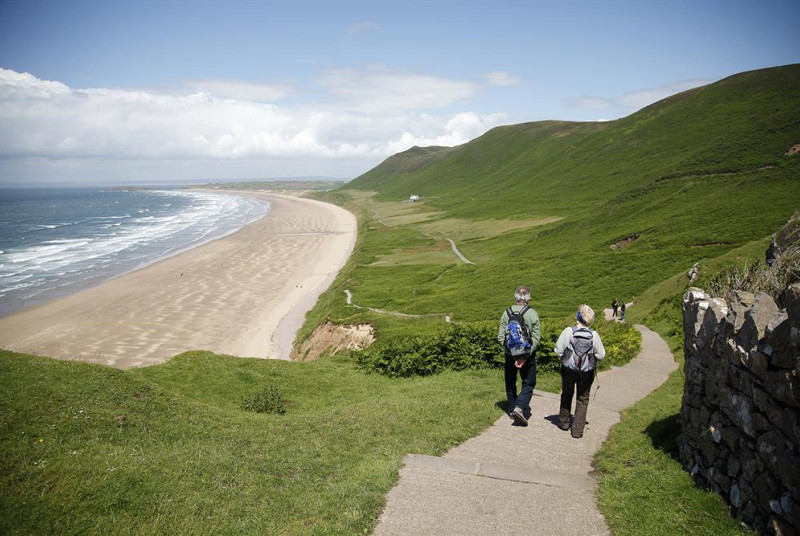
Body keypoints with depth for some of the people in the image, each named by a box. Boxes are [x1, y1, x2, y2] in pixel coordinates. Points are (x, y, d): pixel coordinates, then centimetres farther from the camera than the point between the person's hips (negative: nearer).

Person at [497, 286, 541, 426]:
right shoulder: (532, 314, -9)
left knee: (510, 383, 18)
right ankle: (520, 407, -11)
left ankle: (512, 409, 25)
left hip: (510, 355, 2)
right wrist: (526, 356, -14)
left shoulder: (507, 313, -4)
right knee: (528, 383, 8)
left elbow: (500, 337, -6)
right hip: (527, 355, -2)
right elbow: (536, 338, -14)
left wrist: (511, 353, -6)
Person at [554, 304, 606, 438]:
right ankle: (577, 430, 11)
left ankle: (563, 422, 35)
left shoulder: (568, 332, -16)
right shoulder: (594, 335, -14)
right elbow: (601, 355, -5)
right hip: (586, 372, 0)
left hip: (568, 370, 1)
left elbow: (558, 350, -10)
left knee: (567, 395, 23)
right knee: (583, 399, 13)